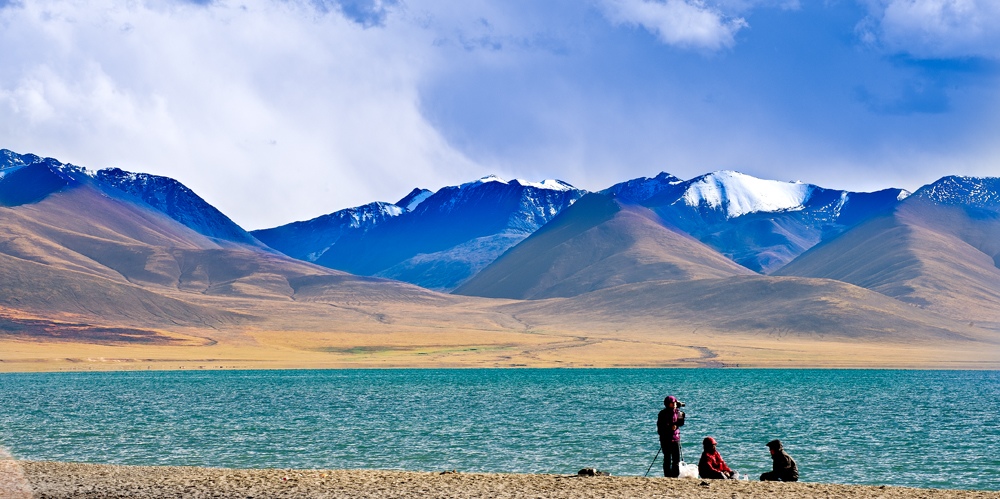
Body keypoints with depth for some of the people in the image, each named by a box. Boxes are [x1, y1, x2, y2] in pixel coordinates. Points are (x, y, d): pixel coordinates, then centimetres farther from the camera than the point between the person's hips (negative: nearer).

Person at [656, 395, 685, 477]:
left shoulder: (677, 412, 10)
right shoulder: (663, 414, -4)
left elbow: (681, 423, 2)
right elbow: (660, 427, -7)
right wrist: (670, 427, -18)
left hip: (676, 438, 4)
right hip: (666, 439, -4)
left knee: (676, 459, 3)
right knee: (667, 459, -3)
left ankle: (675, 476, 9)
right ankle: (668, 476, 1)